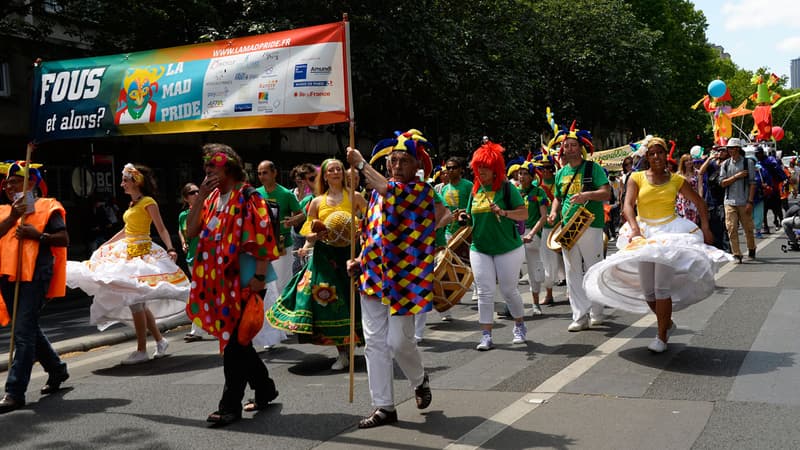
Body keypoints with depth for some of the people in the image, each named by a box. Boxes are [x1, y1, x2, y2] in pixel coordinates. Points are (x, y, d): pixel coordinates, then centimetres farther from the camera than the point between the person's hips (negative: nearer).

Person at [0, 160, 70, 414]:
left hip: (35, 276, -7)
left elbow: (64, 239, -3)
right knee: (29, 329, 17)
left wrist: (38, 235, -16)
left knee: (24, 331, -11)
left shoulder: (46, 207, 3)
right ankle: (56, 369, 35)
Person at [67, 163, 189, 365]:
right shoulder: (132, 204, 16)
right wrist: (105, 245, 32)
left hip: (142, 253, -9)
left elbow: (161, 229, -14)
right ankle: (159, 339, 19)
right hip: (128, 253, 9)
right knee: (137, 301, 9)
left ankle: (141, 350, -4)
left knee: (134, 299, -9)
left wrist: (170, 249, -27)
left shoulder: (148, 202, -9)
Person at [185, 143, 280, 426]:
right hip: (218, 281, 8)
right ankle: (264, 389, 29)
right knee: (236, 340, 14)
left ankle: (230, 405, 3)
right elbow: (191, 231, 7)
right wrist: (200, 197, -2)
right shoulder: (212, 198, 14)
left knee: (234, 342, -5)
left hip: (242, 281, -8)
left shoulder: (247, 197, -9)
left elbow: (263, 237, -15)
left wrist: (259, 276, -20)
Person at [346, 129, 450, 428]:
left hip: (405, 278, -6)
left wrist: (360, 164, -20)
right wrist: (359, 260, 8)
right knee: (375, 343, 3)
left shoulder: (422, 191, -10)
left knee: (399, 341, -6)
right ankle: (383, 407, 12)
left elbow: (388, 190, -29)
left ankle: (420, 380, 27)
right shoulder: (378, 193, 13)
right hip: (374, 277, 6)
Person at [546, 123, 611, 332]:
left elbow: (606, 193, -8)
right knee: (572, 273, 2)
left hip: (591, 226, -5)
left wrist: (587, 195, -24)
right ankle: (580, 316, 6)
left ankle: (596, 313, 12)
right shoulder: (561, 173, 15)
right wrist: (554, 212, 5)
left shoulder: (593, 168, 0)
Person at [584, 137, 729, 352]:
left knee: (662, 286, -12)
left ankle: (662, 336, -3)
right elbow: (628, 205, -8)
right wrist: (635, 227, -25)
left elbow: (699, 202, 15)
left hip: (670, 231, -1)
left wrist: (705, 227, 3)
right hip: (644, 233, 1)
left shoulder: (676, 180, 7)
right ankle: (667, 323, 29)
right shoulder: (637, 178, 4)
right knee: (647, 290, 3)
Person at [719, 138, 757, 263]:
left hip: (744, 202, -2)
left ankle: (751, 250, 30)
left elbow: (752, 184, -3)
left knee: (748, 228, 8)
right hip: (729, 202, 2)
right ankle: (736, 254, -1)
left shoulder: (748, 163, 0)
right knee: (732, 228, -5)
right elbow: (722, 183, 2)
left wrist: (750, 201, -9)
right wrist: (737, 176, -11)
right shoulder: (725, 164, 8)